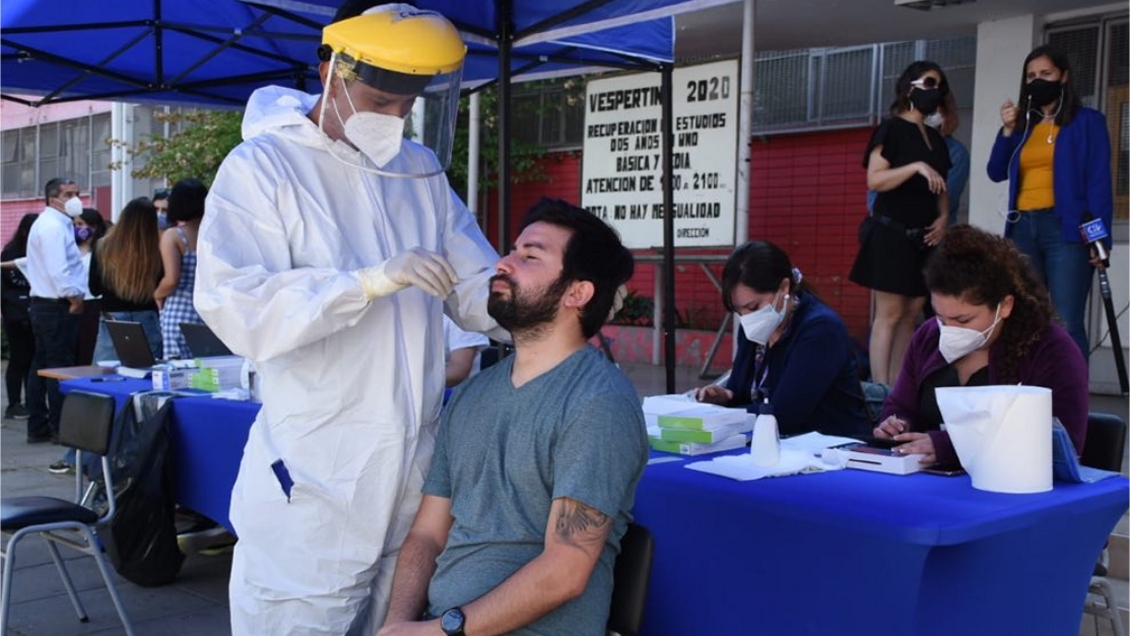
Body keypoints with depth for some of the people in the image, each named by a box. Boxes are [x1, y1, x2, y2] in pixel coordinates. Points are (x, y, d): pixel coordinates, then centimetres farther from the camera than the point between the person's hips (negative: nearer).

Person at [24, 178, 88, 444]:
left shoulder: (50, 223, 18)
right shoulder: (53, 226, -16)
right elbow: (57, 269, -25)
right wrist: (74, 297, -17)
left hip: (43, 303, 11)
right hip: (57, 306, -11)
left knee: (41, 365, 12)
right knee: (59, 367, -6)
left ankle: (37, 427, 18)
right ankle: (60, 428, -1)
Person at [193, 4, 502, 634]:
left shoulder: (422, 168, 12)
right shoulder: (261, 167, -6)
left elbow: (477, 283, 13)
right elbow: (234, 309, -19)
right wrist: (370, 282, -28)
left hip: (416, 468, 5)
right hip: (314, 481, -5)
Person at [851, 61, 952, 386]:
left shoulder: (936, 139, 18)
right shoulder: (891, 130, -3)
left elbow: (941, 188, 21)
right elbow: (874, 180, -15)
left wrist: (943, 217, 3)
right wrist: (917, 166, -24)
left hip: (923, 238, 7)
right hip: (892, 233, -7)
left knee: (911, 314, 4)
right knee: (890, 314, -10)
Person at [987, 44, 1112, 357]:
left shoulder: (1087, 121, 4)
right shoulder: (1025, 125, 19)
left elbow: (1099, 182, -3)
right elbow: (996, 172, 13)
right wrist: (1008, 131, 2)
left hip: (1065, 229, -5)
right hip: (1023, 229, 6)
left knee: (1067, 324, -11)